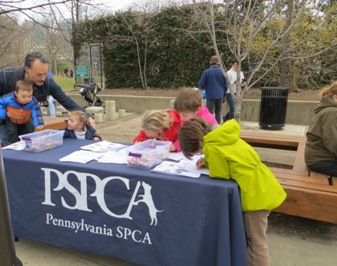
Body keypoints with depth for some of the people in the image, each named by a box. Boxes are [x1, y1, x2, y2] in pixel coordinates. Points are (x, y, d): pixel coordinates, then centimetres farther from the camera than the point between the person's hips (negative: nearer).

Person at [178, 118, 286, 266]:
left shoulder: (212, 148, -21)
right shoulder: (222, 135, 6)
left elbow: (221, 175, -13)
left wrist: (209, 161, 4)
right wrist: (208, 162, 6)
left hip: (256, 192, -10)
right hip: (262, 186, 10)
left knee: (256, 242, 6)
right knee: (249, 237, 23)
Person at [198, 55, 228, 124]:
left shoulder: (206, 71, -8)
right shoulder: (222, 71, 0)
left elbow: (201, 85, -4)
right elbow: (225, 85, 7)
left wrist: (202, 88, 19)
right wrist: (223, 94, 20)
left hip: (210, 95, -3)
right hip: (220, 95, 3)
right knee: (218, 113, 13)